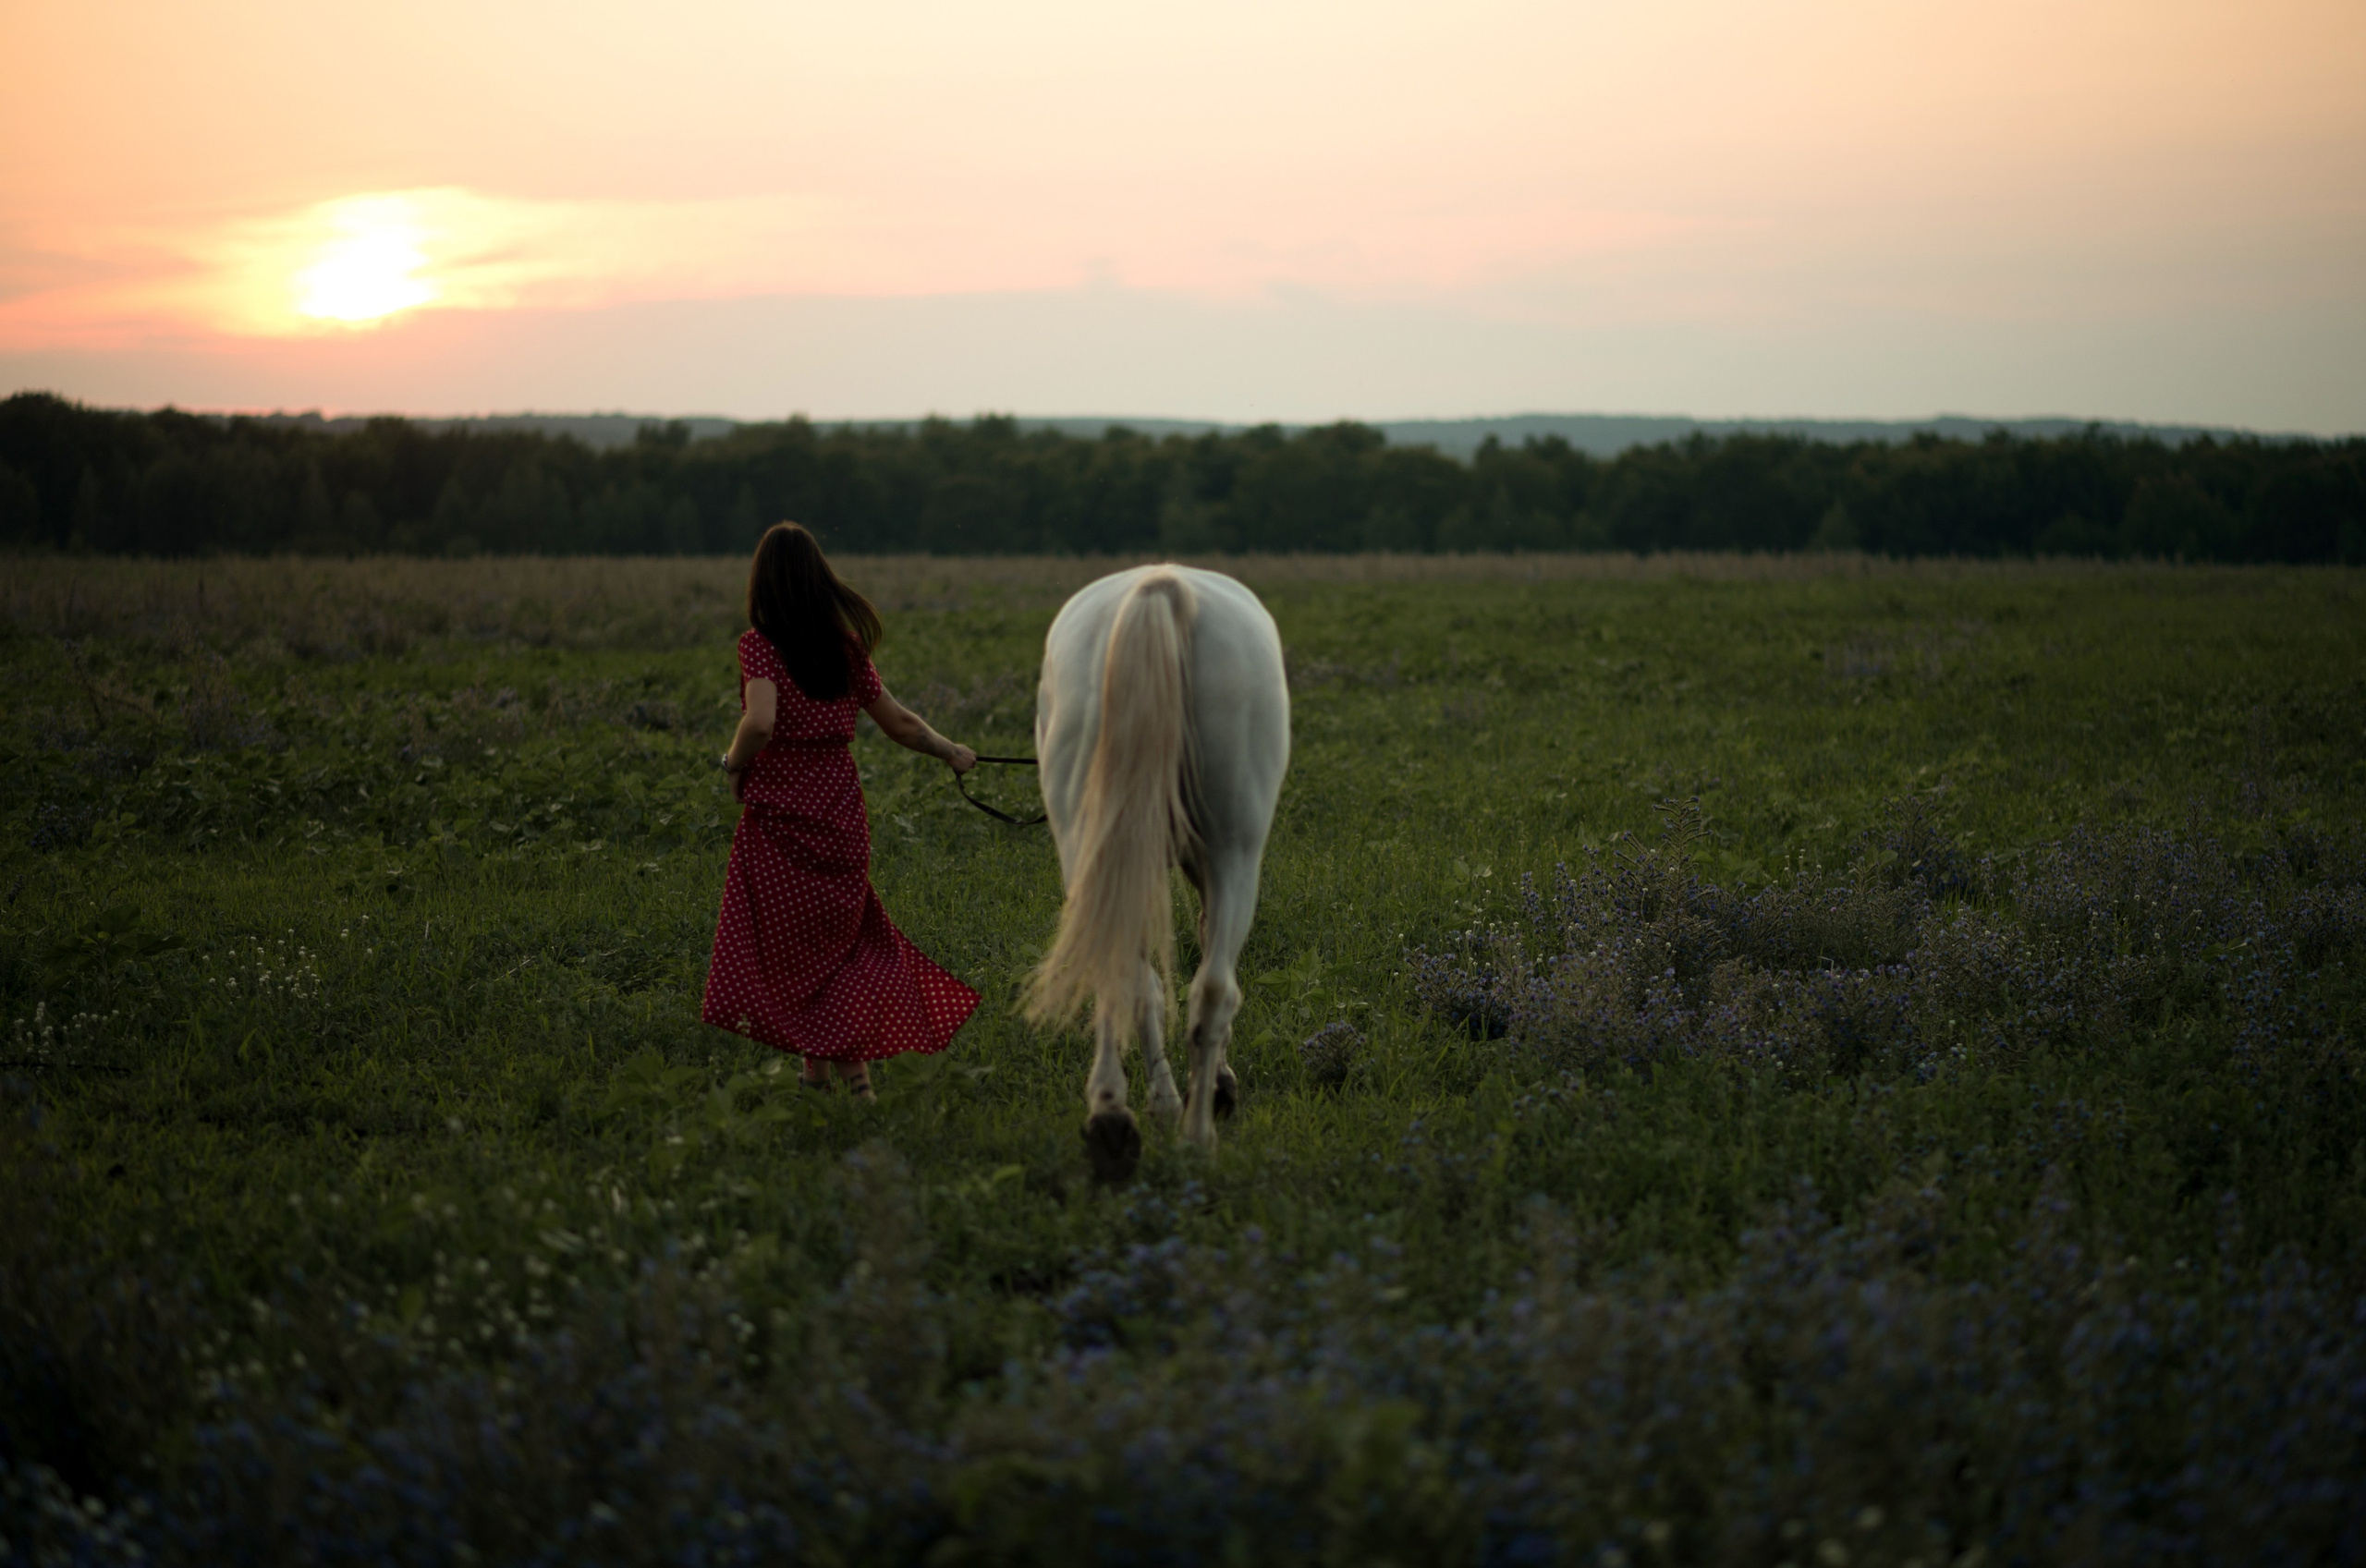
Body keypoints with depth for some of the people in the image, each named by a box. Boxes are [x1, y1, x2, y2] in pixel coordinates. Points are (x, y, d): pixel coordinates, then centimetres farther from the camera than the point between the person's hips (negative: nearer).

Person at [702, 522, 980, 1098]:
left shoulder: (760, 644, -9)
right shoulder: (846, 645, 5)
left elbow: (760, 724, -24)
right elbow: (898, 722, 11)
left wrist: (734, 764, -5)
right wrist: (951, 752, 26)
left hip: (779, 813, -5)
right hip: (839, 807, 5)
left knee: (784, 943, 5)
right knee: (841, 936, 14)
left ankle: (815, 1063, 2)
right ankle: (855, 1063, 4)